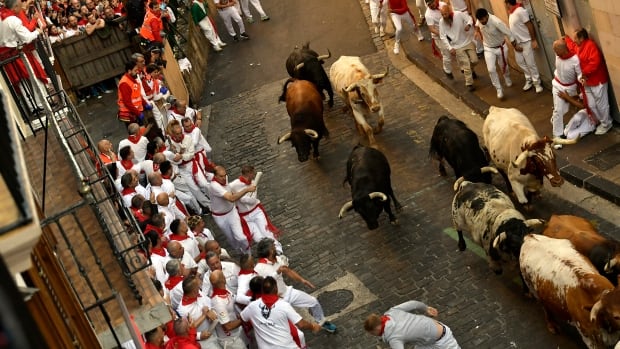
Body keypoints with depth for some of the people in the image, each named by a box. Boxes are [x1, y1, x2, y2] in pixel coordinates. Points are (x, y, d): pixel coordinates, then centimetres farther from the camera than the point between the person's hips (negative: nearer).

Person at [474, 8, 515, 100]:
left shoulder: (496, 22, -36)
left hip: (500, 47, -3)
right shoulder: (479, 20, -20)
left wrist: (516, 47, -19)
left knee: (504, 66, 19)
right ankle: (499, 89, 7)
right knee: (491, 69, -8)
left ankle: (507, 78, 53)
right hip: (488, 49, 3)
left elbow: (509, 34, -27)